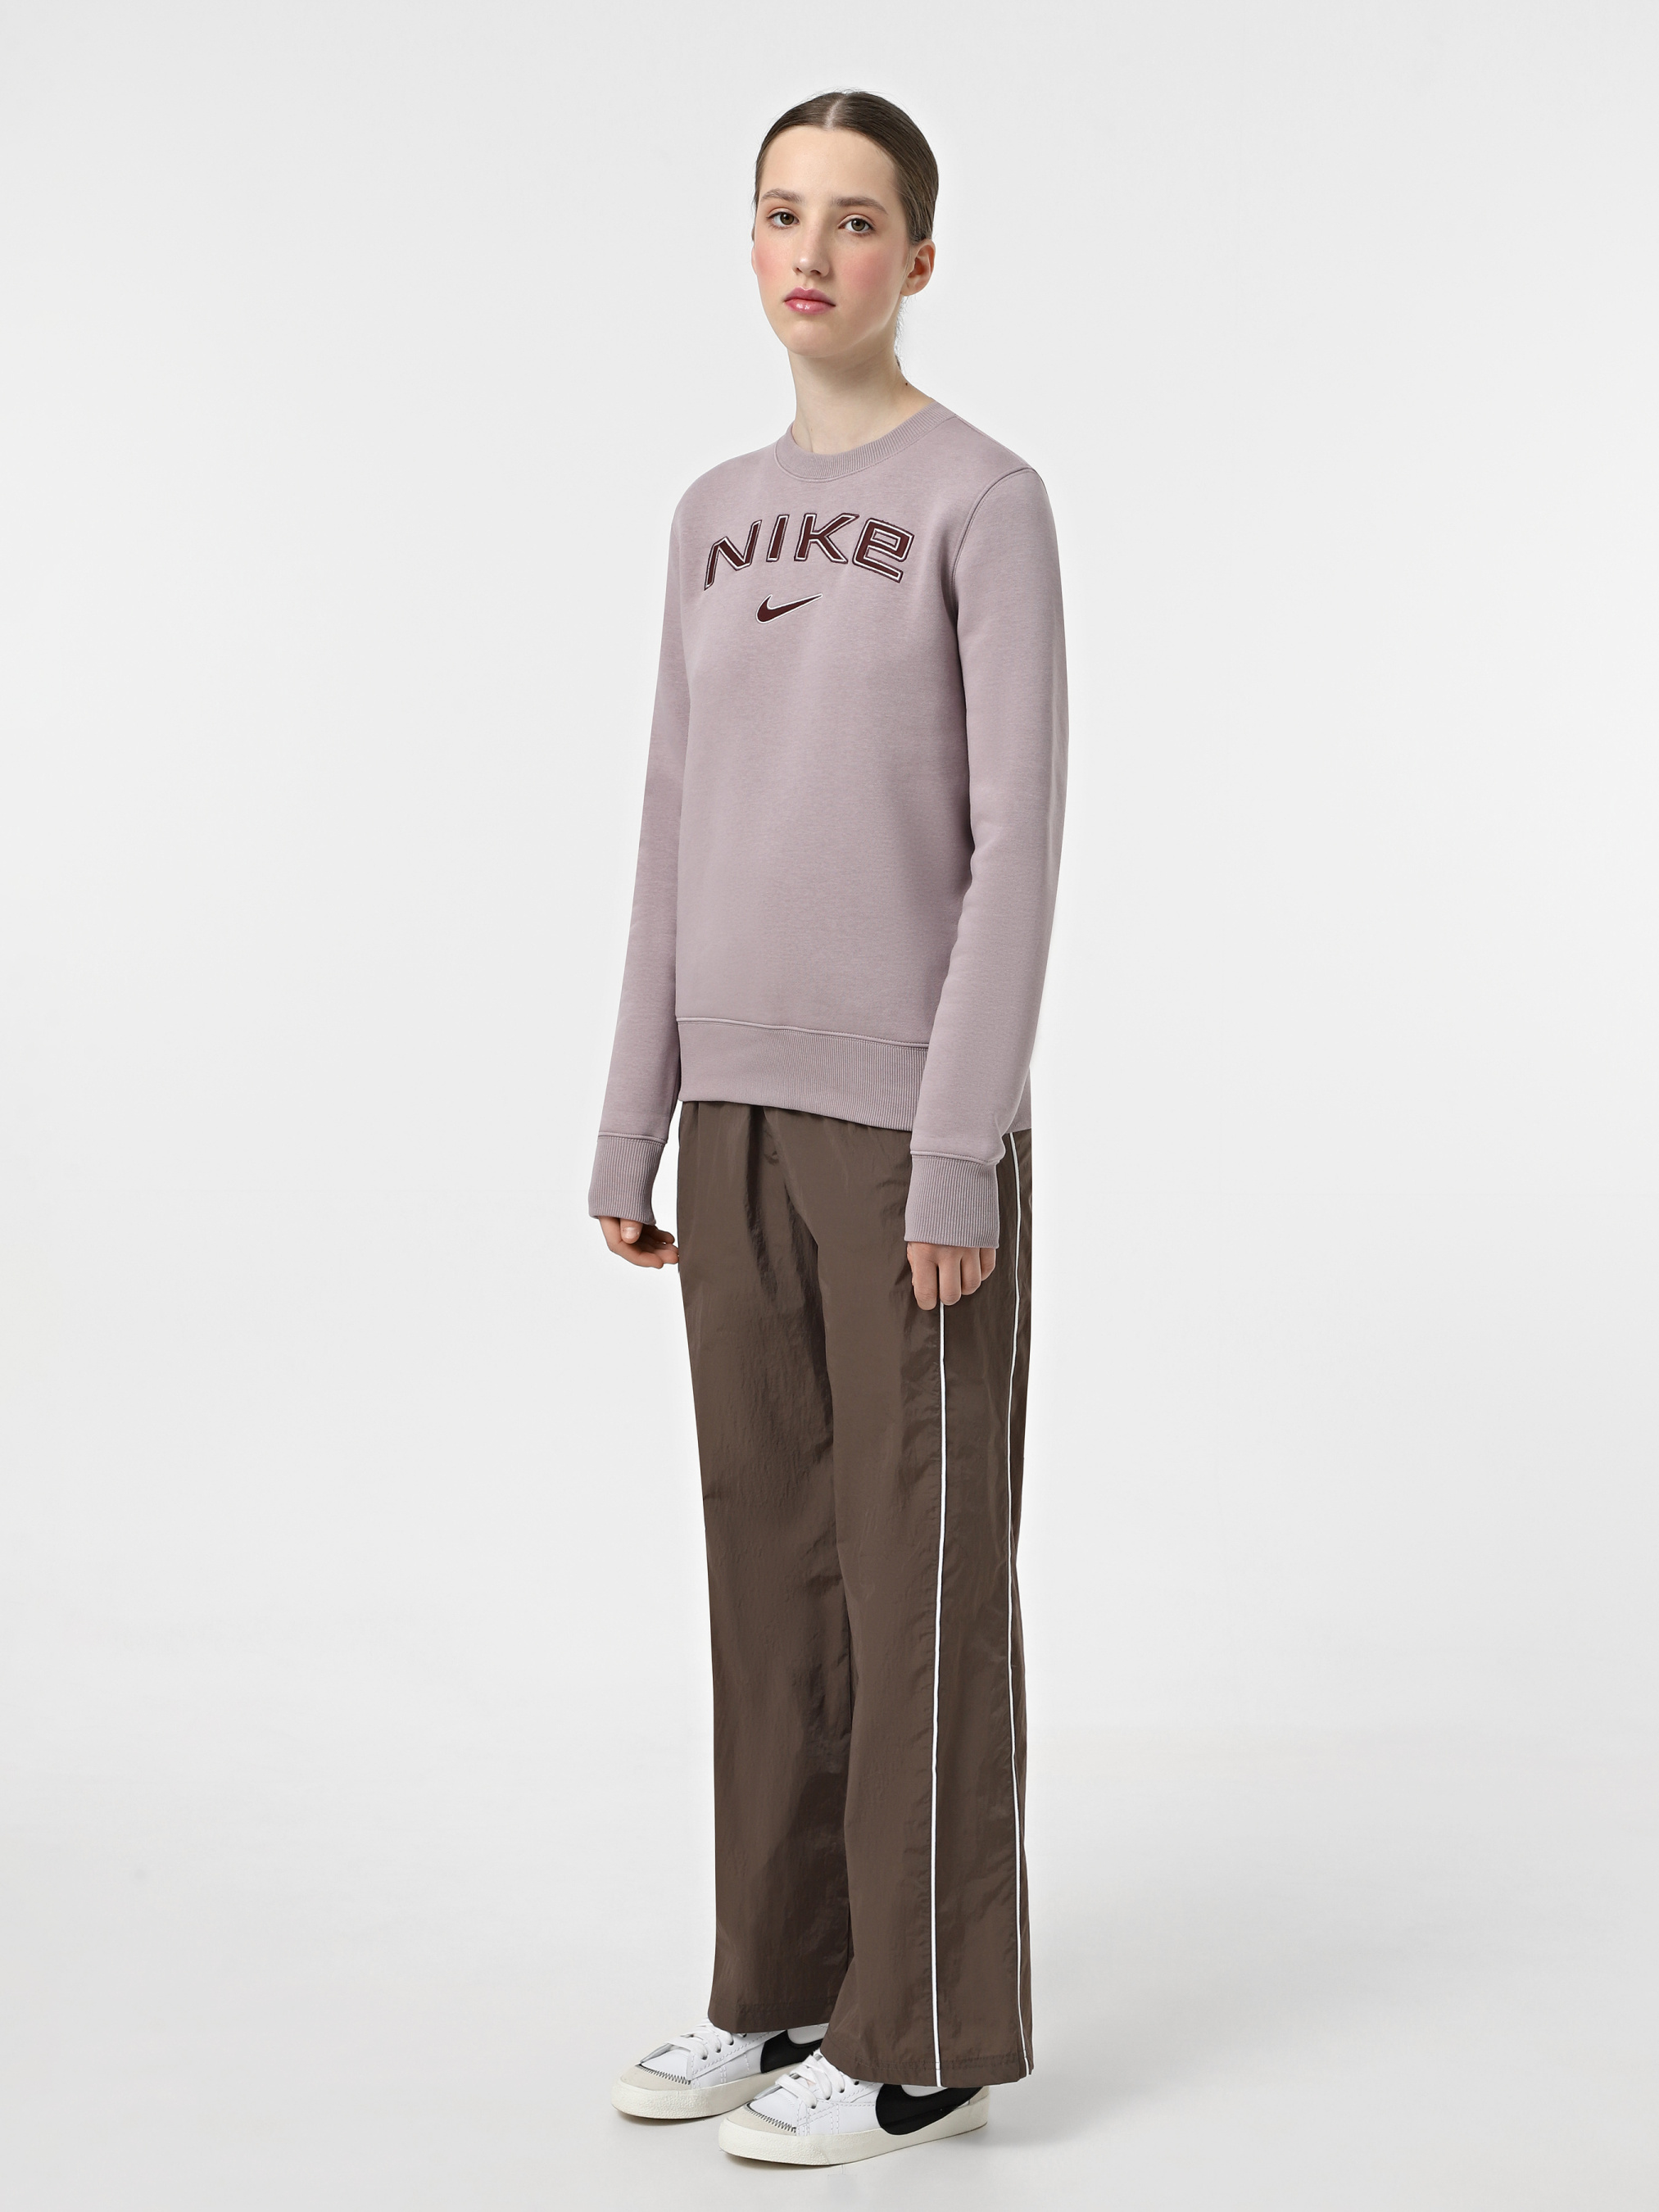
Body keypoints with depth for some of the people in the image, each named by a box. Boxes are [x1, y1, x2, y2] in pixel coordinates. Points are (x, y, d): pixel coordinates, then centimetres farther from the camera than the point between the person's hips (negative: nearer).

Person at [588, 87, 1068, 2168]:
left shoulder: (988, 502, -7)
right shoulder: (717, 521, 13)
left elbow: (1019, 832, -12)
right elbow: (678, 831, 12)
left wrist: (960, 1150, -17)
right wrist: (633, 1133, 9)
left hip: (908, 1119, -6)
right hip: (744, 1116, 6)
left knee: (916, 1569, -1)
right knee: (773, 1556, 10)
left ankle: (920, 2029, 9)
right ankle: (793, 1982, 21)